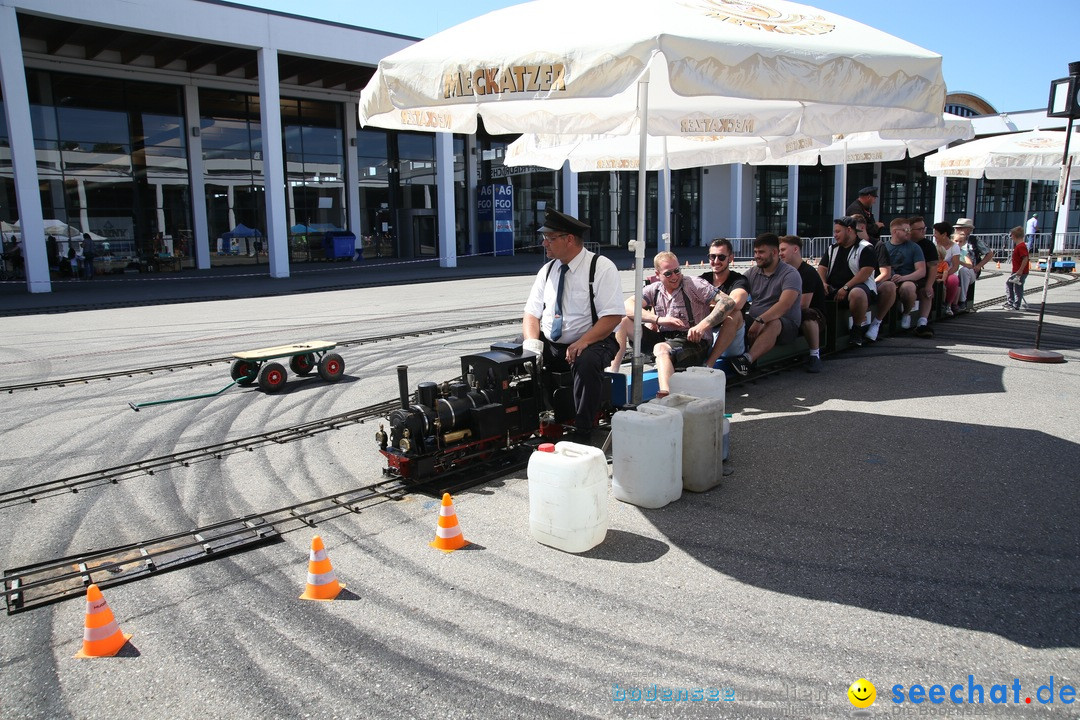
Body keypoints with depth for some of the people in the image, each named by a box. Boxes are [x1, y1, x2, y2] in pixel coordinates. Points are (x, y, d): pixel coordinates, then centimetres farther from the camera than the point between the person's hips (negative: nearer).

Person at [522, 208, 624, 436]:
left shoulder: (601, 268, -7)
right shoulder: (547, 270, 10)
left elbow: (613, 316, -15)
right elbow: (531, 313, 8)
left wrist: (582, 342, -26)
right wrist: (532, 341, -12)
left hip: (590, 344, -5)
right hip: (549, 346, 5)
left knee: (586, 361, -38)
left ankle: (582, 430, -23)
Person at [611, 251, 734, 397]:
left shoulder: (693, 284, -5)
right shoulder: (654, 289, 8)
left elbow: (728, 302, -14)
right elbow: (628, 306, -8)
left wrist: (703, 325, -26)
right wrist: (659, 319, -20)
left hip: (693, 341, -6)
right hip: (664, 338, 6)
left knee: (661, 347, -38)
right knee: (623, 321, -7)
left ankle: (665, 395, -62)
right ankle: (612, 374, -16)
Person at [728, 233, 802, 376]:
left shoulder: (790, 274, -5)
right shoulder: (752, 273, 14)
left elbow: (784, 304, -21)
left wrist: (760, 320, -34)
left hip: (786, 325, -5)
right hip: (755, 321, 5)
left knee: (773, 324, -40)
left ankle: (748, 359, -55)